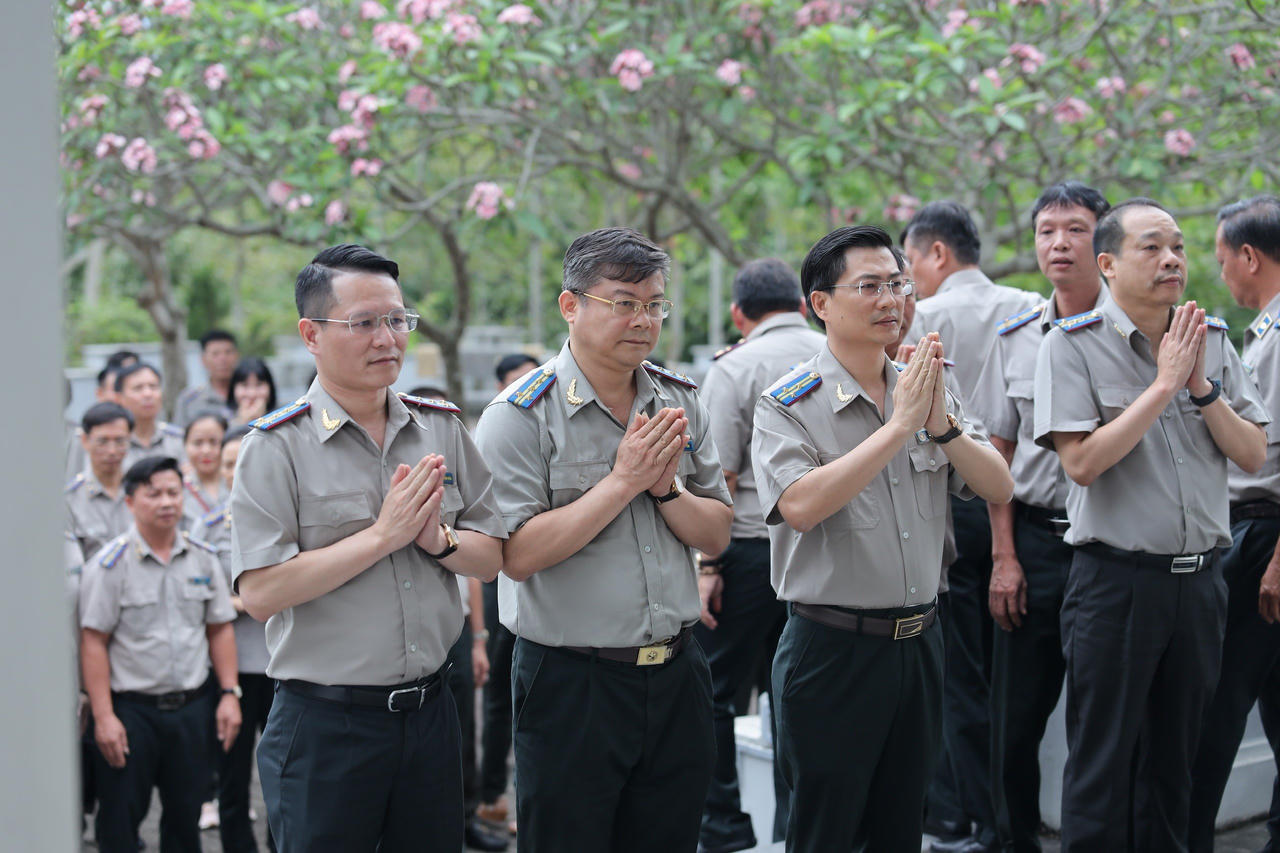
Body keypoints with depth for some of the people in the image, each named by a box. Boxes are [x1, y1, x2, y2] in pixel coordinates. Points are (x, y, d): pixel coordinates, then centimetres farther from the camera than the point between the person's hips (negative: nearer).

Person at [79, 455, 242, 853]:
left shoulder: (203, 559, 6)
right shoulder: (110, 563, -7)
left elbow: (219, 629, 11)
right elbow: (93, 642, -9)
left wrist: (229, 693, 3)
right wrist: (103, 716, -13)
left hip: (193, 706, 4)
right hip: (131, 708, -3)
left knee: (185, 813, 12)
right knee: (120, 820, 4)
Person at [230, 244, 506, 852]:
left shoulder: (442, 430, 6)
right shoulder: (276, 448, -8)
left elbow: (492, 559, 8)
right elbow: (260, 594, -18)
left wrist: (437, 539, -12)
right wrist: (384, 534, -18)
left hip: (429, 710, 5)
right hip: (325, 725, -4)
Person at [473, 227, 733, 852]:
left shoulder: (680, 402, 6)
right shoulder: (520, 415, -10)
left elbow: (717, 535, 7)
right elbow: (518, 555, -20)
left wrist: (666, 486, -13)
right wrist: (623, 480, -19)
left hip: (676, 677, 5)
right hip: (571, 683, -5)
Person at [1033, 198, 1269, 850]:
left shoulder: (1212, 340, 7)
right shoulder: (1073, 344, -8)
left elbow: (1254, 455, 4)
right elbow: (1082, 461, -18)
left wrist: (1202, 386, -11)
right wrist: (1164, 384, -17)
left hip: (1199, 578, 5)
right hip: (1116, 579, -5)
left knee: (1173, 760, 16)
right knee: (1102, 766, 4)